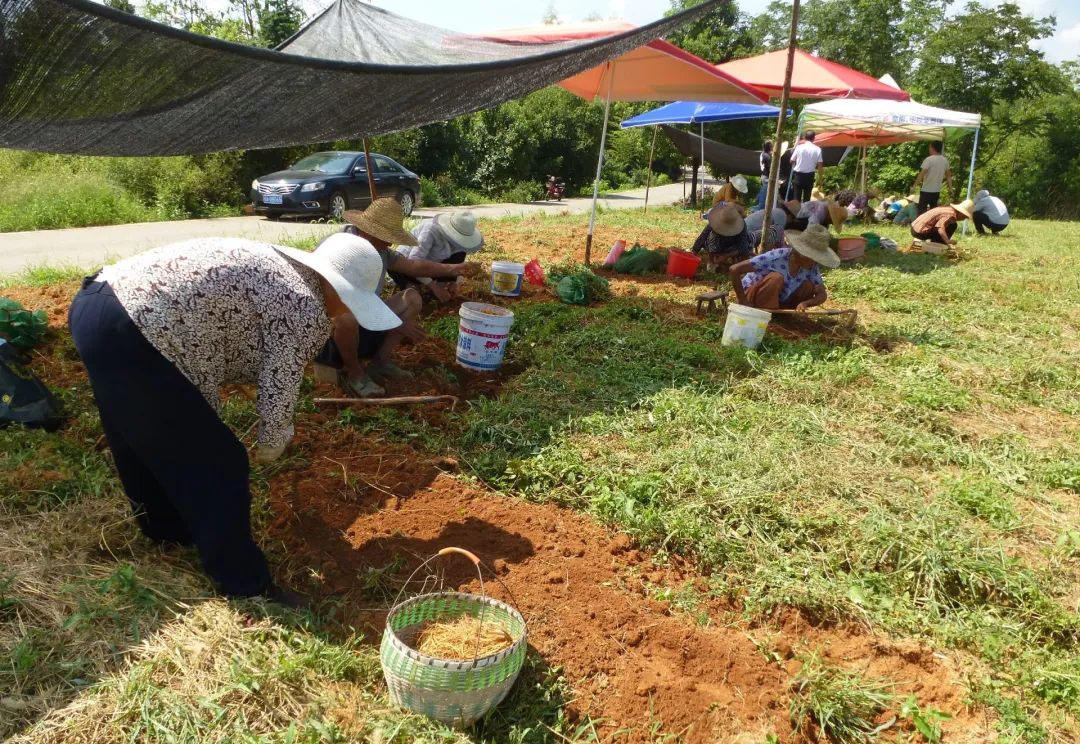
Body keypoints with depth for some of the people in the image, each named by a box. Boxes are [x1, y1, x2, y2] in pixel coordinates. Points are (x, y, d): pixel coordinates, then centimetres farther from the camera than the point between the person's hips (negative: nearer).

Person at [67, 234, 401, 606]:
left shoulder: (269, 264, 20)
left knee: (144, 440, 30)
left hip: (94, 303, 10)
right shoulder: (305, 310, -8)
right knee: (215, 463, 3)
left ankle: (167, 528, 53)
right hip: (127, 336, -10)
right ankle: (245, 586, 18)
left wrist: (206, 422, 30)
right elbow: (278, 392, -2)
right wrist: (271, 447, 19)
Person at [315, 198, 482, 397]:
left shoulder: (379, 249, 1)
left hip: (363, 322, 8)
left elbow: (412, 265, 4)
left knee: (412, 298, 0)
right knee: (347, 314, -42)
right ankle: (353, 373, -15)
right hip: (328, 327, -8)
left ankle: (380, 360, 1)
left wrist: (451, 269, -11)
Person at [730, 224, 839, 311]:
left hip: (778, 301, 6)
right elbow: (734, 270, -32)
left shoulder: (812, 267, -12)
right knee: (776, 278, -32)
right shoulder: (777, 257, -30)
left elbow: (822, 294, -7)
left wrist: (805, 303, -29)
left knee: (809, 286, -15)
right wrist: (742, 300, -28)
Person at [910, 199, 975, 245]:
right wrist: (947, 241, -47)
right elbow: (940, 228, -34)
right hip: (920, 232, -10)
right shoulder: (951, 215, -15)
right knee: (952, 226, -8)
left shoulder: (948, 209, 15)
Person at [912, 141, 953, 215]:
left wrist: (914, 186, -17)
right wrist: (950, 188, 17)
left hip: (926, 190, -6)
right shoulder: (945, 160, 7)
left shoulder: (929, 159, -13)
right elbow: (948, 175, 12)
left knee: (922, 209, -1)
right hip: (937, 190, 6)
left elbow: (922, 174, -19)